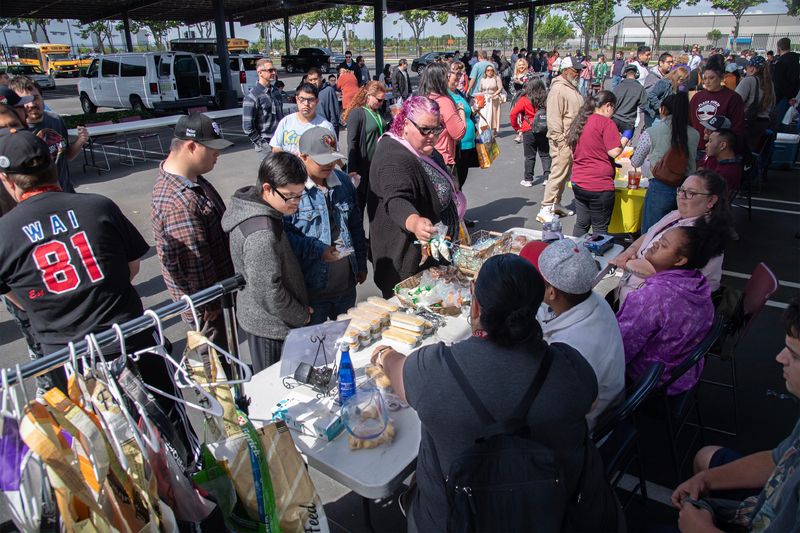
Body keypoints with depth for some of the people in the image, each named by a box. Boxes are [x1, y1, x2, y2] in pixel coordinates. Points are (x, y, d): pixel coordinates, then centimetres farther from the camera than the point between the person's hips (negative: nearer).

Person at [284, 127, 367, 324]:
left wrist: (361, 264, 15)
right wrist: (318, 250, -22)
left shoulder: (343, 181, 7)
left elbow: (356, 226, 14)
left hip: (346, 284, 6)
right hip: (311, 288, -6)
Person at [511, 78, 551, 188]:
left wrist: (516, 127, -5)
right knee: (545, 154, 13)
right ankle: (547, 177, 8)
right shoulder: (546, 99, -3)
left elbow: (513, 113, -16)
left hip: (529, 131, -2)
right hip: (544, 131, 2)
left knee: (530, 156, 6)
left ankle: (528, 180, 11)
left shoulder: (524, 100, -10)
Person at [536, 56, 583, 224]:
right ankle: (545, 210, -6)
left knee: (564, 174, 16)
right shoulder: (558, 89, -16)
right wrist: (561, 141, -23)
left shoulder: (572, 88, 16)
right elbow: (554, 118, -22)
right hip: (563, 141, -10)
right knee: (557, 175, -10)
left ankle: (556, 204, 27)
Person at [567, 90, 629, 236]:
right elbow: (614, 152, -16)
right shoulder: (606, 122, -11)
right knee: (600, 229, 2)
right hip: (599, 185, -7)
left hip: (578, 183, 7)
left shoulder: (579, 121, 12)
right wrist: (624, 140, 3)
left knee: (581, 224, 15)